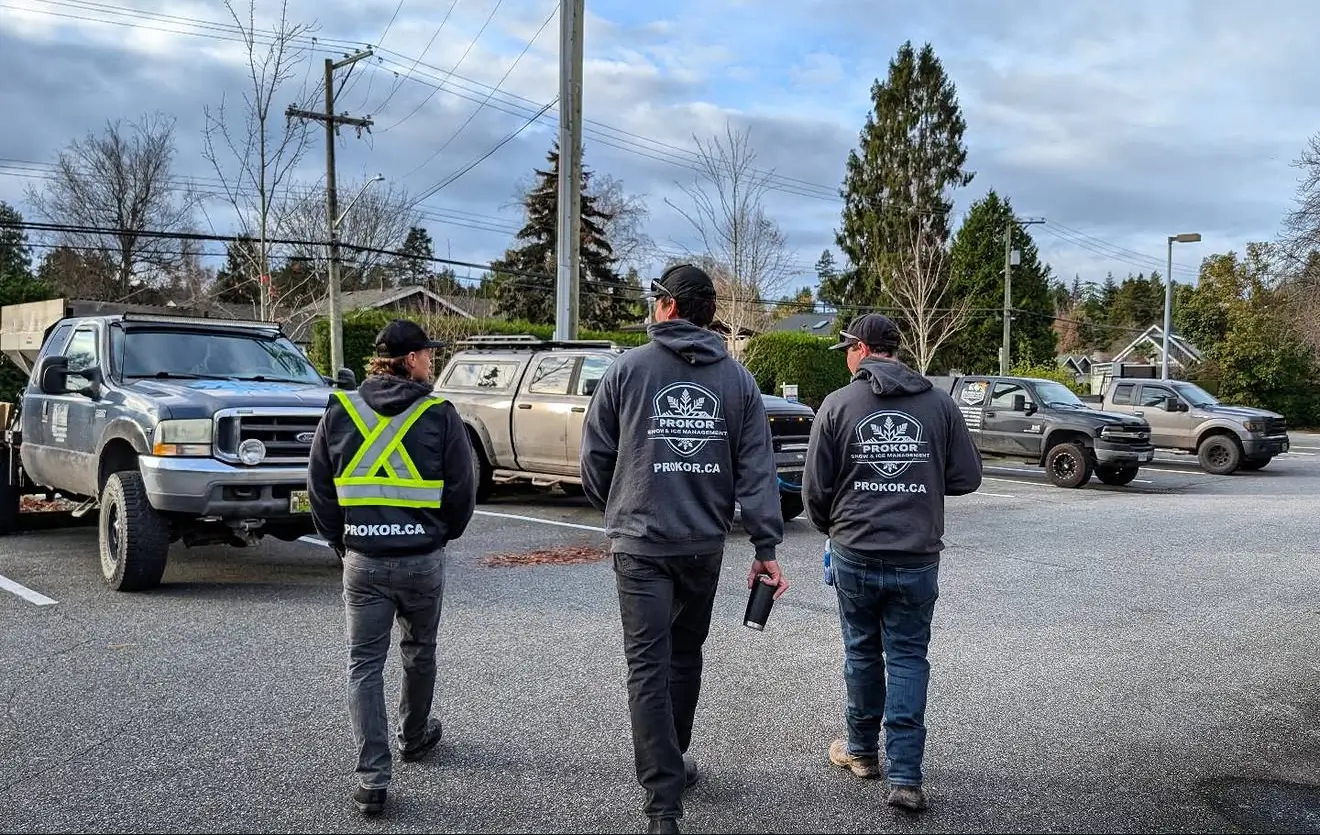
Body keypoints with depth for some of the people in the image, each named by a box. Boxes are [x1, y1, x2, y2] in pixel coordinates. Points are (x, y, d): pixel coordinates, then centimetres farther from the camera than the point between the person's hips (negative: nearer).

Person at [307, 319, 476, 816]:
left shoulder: (339, 413, 0)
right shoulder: (440, 416, -8)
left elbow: (320, 492, 4)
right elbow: (462, 492, -3)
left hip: (363, 561, 1)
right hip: (424, 559, -1)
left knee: (364, 666, 6)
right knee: (419, 653, 22)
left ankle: (371, 780, 0)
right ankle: (414, 737, 42)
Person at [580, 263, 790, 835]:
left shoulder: (627, 369, -3)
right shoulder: (737, 378, 4)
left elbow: (595, 456, 1)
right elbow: (757, 469, -2)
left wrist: (613, 511, 19)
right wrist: (766, 546, -2)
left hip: (641, 541, -3)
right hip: (705, 542, 3)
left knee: (648, 668, -1)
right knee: (684, 655, 20)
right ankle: (672, 763, 35)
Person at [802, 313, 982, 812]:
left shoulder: (838, 404, -5)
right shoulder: (939, 404, -1)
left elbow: (815, 486, -2)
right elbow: (967, 477, 1)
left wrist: (828, 527, 18)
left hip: (855, 554, 0)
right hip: (917, 557, 1)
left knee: (862, 652, 16)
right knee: (908, 659, 8)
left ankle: (862, 751, 32)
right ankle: (905, 777, 3)